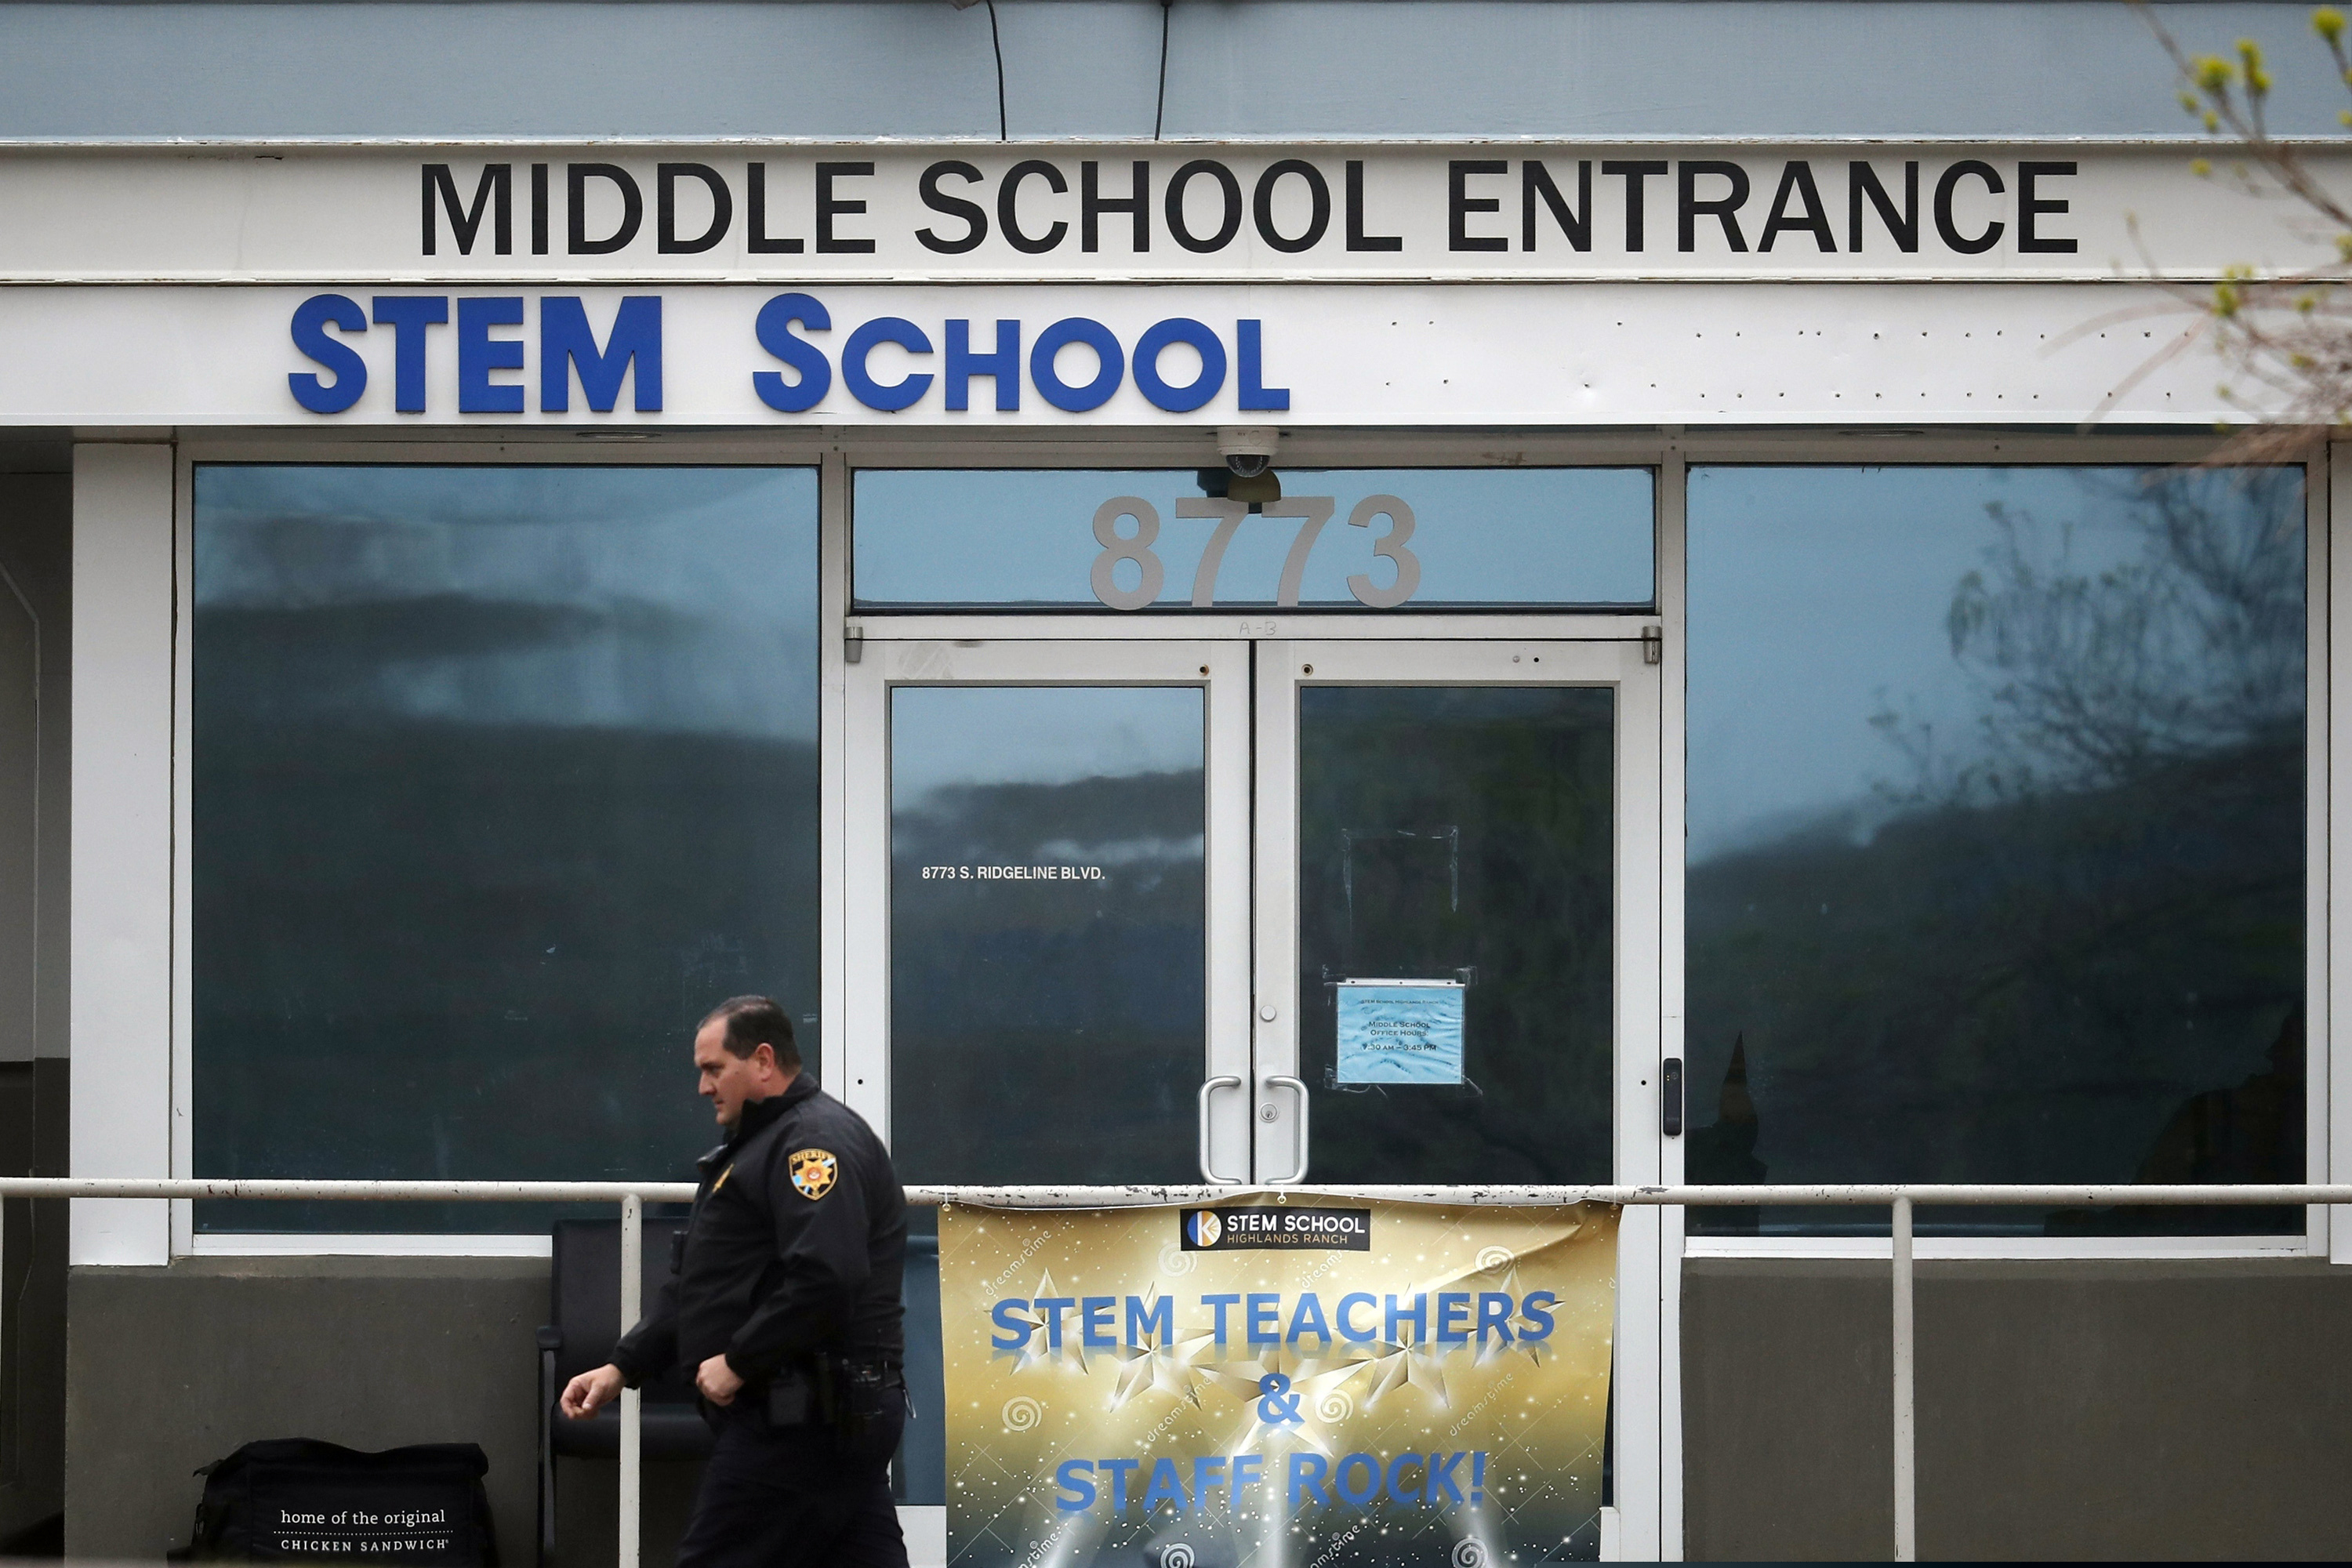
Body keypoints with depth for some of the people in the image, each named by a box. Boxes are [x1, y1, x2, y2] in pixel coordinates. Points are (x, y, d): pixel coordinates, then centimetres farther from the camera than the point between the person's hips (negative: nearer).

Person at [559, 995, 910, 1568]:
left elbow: (824, 1281, -26)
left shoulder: (816, 1141, -12)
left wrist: (739, 1361, -17)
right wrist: (623, 1367, 16)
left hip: (798, 1416, -11)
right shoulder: (761, 1144, 23)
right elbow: (694, 1286, 25)